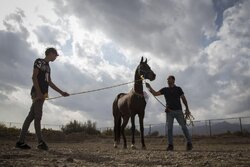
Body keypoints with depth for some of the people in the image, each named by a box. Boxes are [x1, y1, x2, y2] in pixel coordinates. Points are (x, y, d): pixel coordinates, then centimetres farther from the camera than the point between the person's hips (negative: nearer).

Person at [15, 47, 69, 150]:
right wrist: (38, 92, -19)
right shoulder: (39, 61, 2)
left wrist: (61, 92, 20)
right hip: (37, 92, -8)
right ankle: (40, 142, -15)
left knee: (31, 116, 4)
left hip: (42, 94, 8)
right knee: (38, 116, -12)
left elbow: (50, 83, 25)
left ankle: (20, 142, 5)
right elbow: (34, 77, -9)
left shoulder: (47, 66, 26)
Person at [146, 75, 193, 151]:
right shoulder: (165, 90, 11)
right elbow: (155, 93, 4)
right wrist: (149, 87, -8)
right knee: (169, 128, -2)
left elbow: (183, 99, 7)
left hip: (178, 111, -2)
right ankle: (170, 145, 3)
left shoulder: (178, 89, 6)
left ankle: (189, 143, 10)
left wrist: (187, 108, 1)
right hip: (169, 111, 2)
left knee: (183, 127, -1)